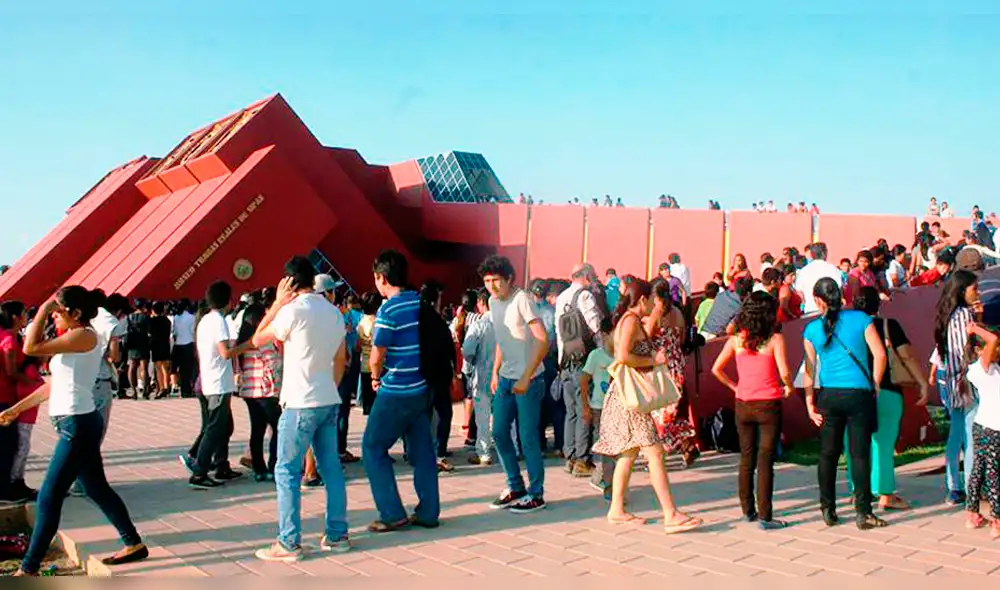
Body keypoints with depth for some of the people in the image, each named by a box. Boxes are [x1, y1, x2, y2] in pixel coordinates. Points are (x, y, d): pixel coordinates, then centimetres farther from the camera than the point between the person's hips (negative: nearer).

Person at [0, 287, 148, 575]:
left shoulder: (84, 336, -15)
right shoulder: (73, 340, 15)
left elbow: (31, 348, -21)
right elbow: (54, 385, 19)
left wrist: (42, 310, -11)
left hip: (77, 424, -10)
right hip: (77, 424, 10)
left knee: (49, 497, -4)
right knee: (97, 489, 16)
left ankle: (28, 569, 4)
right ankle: (134, 544, 25)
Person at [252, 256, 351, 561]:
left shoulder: (293, 310, -12)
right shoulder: (334, 311, 10)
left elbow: (257, 340, -1)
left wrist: (277, 303, 1)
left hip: (300, 404, -7)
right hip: (330, 401, 7)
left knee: (287, 471, 0)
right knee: (331, 468, 11)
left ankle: (289, 544, 1)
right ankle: (337, 535, 16)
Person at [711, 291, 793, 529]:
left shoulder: (736, 340, 1)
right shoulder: (775, 339, -9)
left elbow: (716, 369, -2)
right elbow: (784, 372, -17)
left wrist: (734, 386, 10)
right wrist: (788, 387, 3)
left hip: (743, 405, 4)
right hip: (768, 405, -3)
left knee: (746, 458, 15)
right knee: (765, 460, 1)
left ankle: (748, 510, 25)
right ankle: (765, 516, 4)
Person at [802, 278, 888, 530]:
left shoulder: (812, 329, 1)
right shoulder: (860, 319, -2)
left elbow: (810, 369, 1)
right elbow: (880, 354, -6)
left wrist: (810, 404, 3)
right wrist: (874, 386, 5)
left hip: (828, 396, 1)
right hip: (859, 394, -1)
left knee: (828, 454, 10)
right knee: (860, 454, 2)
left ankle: (828, 510, 16)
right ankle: (863, 513, 3)